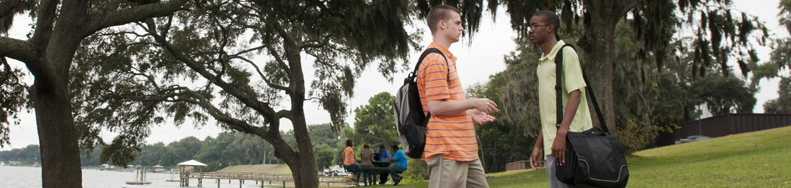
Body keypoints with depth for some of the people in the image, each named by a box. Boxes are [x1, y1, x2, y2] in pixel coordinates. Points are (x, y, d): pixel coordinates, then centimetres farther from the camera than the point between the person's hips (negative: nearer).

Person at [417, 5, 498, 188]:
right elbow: (435, 106, -20)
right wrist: (473, 103, -11)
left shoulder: (445, 58, 20)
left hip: (465, 150, 10)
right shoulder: (435, 60, -13)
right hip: (447, 152, -10)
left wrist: (471, 113, 16)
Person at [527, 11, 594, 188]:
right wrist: (538, 145, 20)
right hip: (552, 145, 8)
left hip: (569, 141, -8)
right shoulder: (542, 62, 20)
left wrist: (561, 133, -24)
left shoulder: (566, 53, -3)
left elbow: (575, 94, -14)